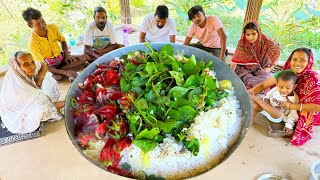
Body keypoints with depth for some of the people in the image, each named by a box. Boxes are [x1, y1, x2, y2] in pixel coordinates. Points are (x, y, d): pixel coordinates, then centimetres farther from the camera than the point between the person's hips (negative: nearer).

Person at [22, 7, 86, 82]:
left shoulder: (53, 27, -9)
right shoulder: (33, 42, -23)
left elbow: (62, 41, 12)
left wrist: (66, 54, -8)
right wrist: (65, 72, -34)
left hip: (62, 58, 5)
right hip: (49, 66, -5)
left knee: (83, 58, -19)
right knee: (58, 77, -38)